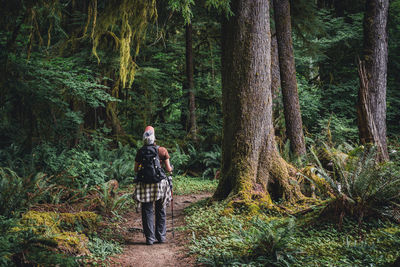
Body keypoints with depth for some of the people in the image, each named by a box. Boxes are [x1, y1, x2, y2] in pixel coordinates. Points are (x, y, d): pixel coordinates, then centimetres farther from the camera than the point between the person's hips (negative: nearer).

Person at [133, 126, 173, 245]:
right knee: (161, 211, 13)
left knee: (147, 211, 8)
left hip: (145, 185, 1)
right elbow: (168, 169, -2)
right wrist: (170, 169, 21)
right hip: (160, 184, -1)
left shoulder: (140, 152, -2)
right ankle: (161, 236, 17)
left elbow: (136, 169, 5)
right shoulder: (162, 150, -6)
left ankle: (150, 238, 8)